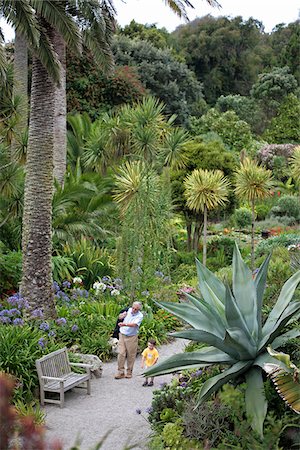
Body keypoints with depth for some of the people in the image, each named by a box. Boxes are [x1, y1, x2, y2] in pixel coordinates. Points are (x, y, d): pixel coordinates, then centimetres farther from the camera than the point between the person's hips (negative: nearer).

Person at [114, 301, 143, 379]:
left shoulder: (140, 316, -11)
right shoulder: (128, 310, 2)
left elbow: (134, 324, -28)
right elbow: (120, 317, 18)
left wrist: (124, 324, -42)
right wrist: (122, 315, -6)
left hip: (132, 337, -3)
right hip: (122, 335, 3)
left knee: (131, 355, 3)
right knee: (121, 353, -3)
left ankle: (129, 372, 17)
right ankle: (120, 372, 3)